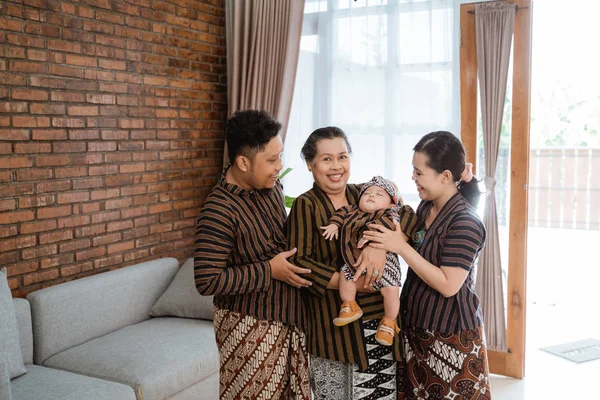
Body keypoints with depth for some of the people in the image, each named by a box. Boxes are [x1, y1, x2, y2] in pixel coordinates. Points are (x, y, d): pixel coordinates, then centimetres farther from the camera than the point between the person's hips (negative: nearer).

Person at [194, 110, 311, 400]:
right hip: (251, 324, -7)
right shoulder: (220, 210, -24)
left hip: (287, 314, 7)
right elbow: (207, 281, -25)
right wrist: (269, 270, -23)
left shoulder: (272, 185, 0)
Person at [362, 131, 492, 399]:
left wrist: (401, 247, -24)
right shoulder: (425, 208, 3)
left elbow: (448, 285, -24)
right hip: (417, 327, 7)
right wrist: (381, 244, -4)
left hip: (451, 336, -7)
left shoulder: (465, 223, -20)